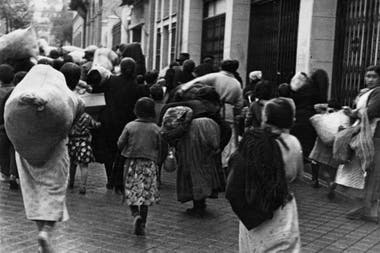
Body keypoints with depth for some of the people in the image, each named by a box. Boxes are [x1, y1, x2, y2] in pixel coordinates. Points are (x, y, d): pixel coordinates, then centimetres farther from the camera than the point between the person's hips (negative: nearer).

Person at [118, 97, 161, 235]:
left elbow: (120, 144, -4)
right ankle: (141, 225, 9)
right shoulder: (155, 129, -3)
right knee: (146, 194, 7)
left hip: (132, 163, -1)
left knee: (131, 193, 9)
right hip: (149, 164, 1)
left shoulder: (129, 126, -6)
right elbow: (159, 148, 3)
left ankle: (136, 214, -17)